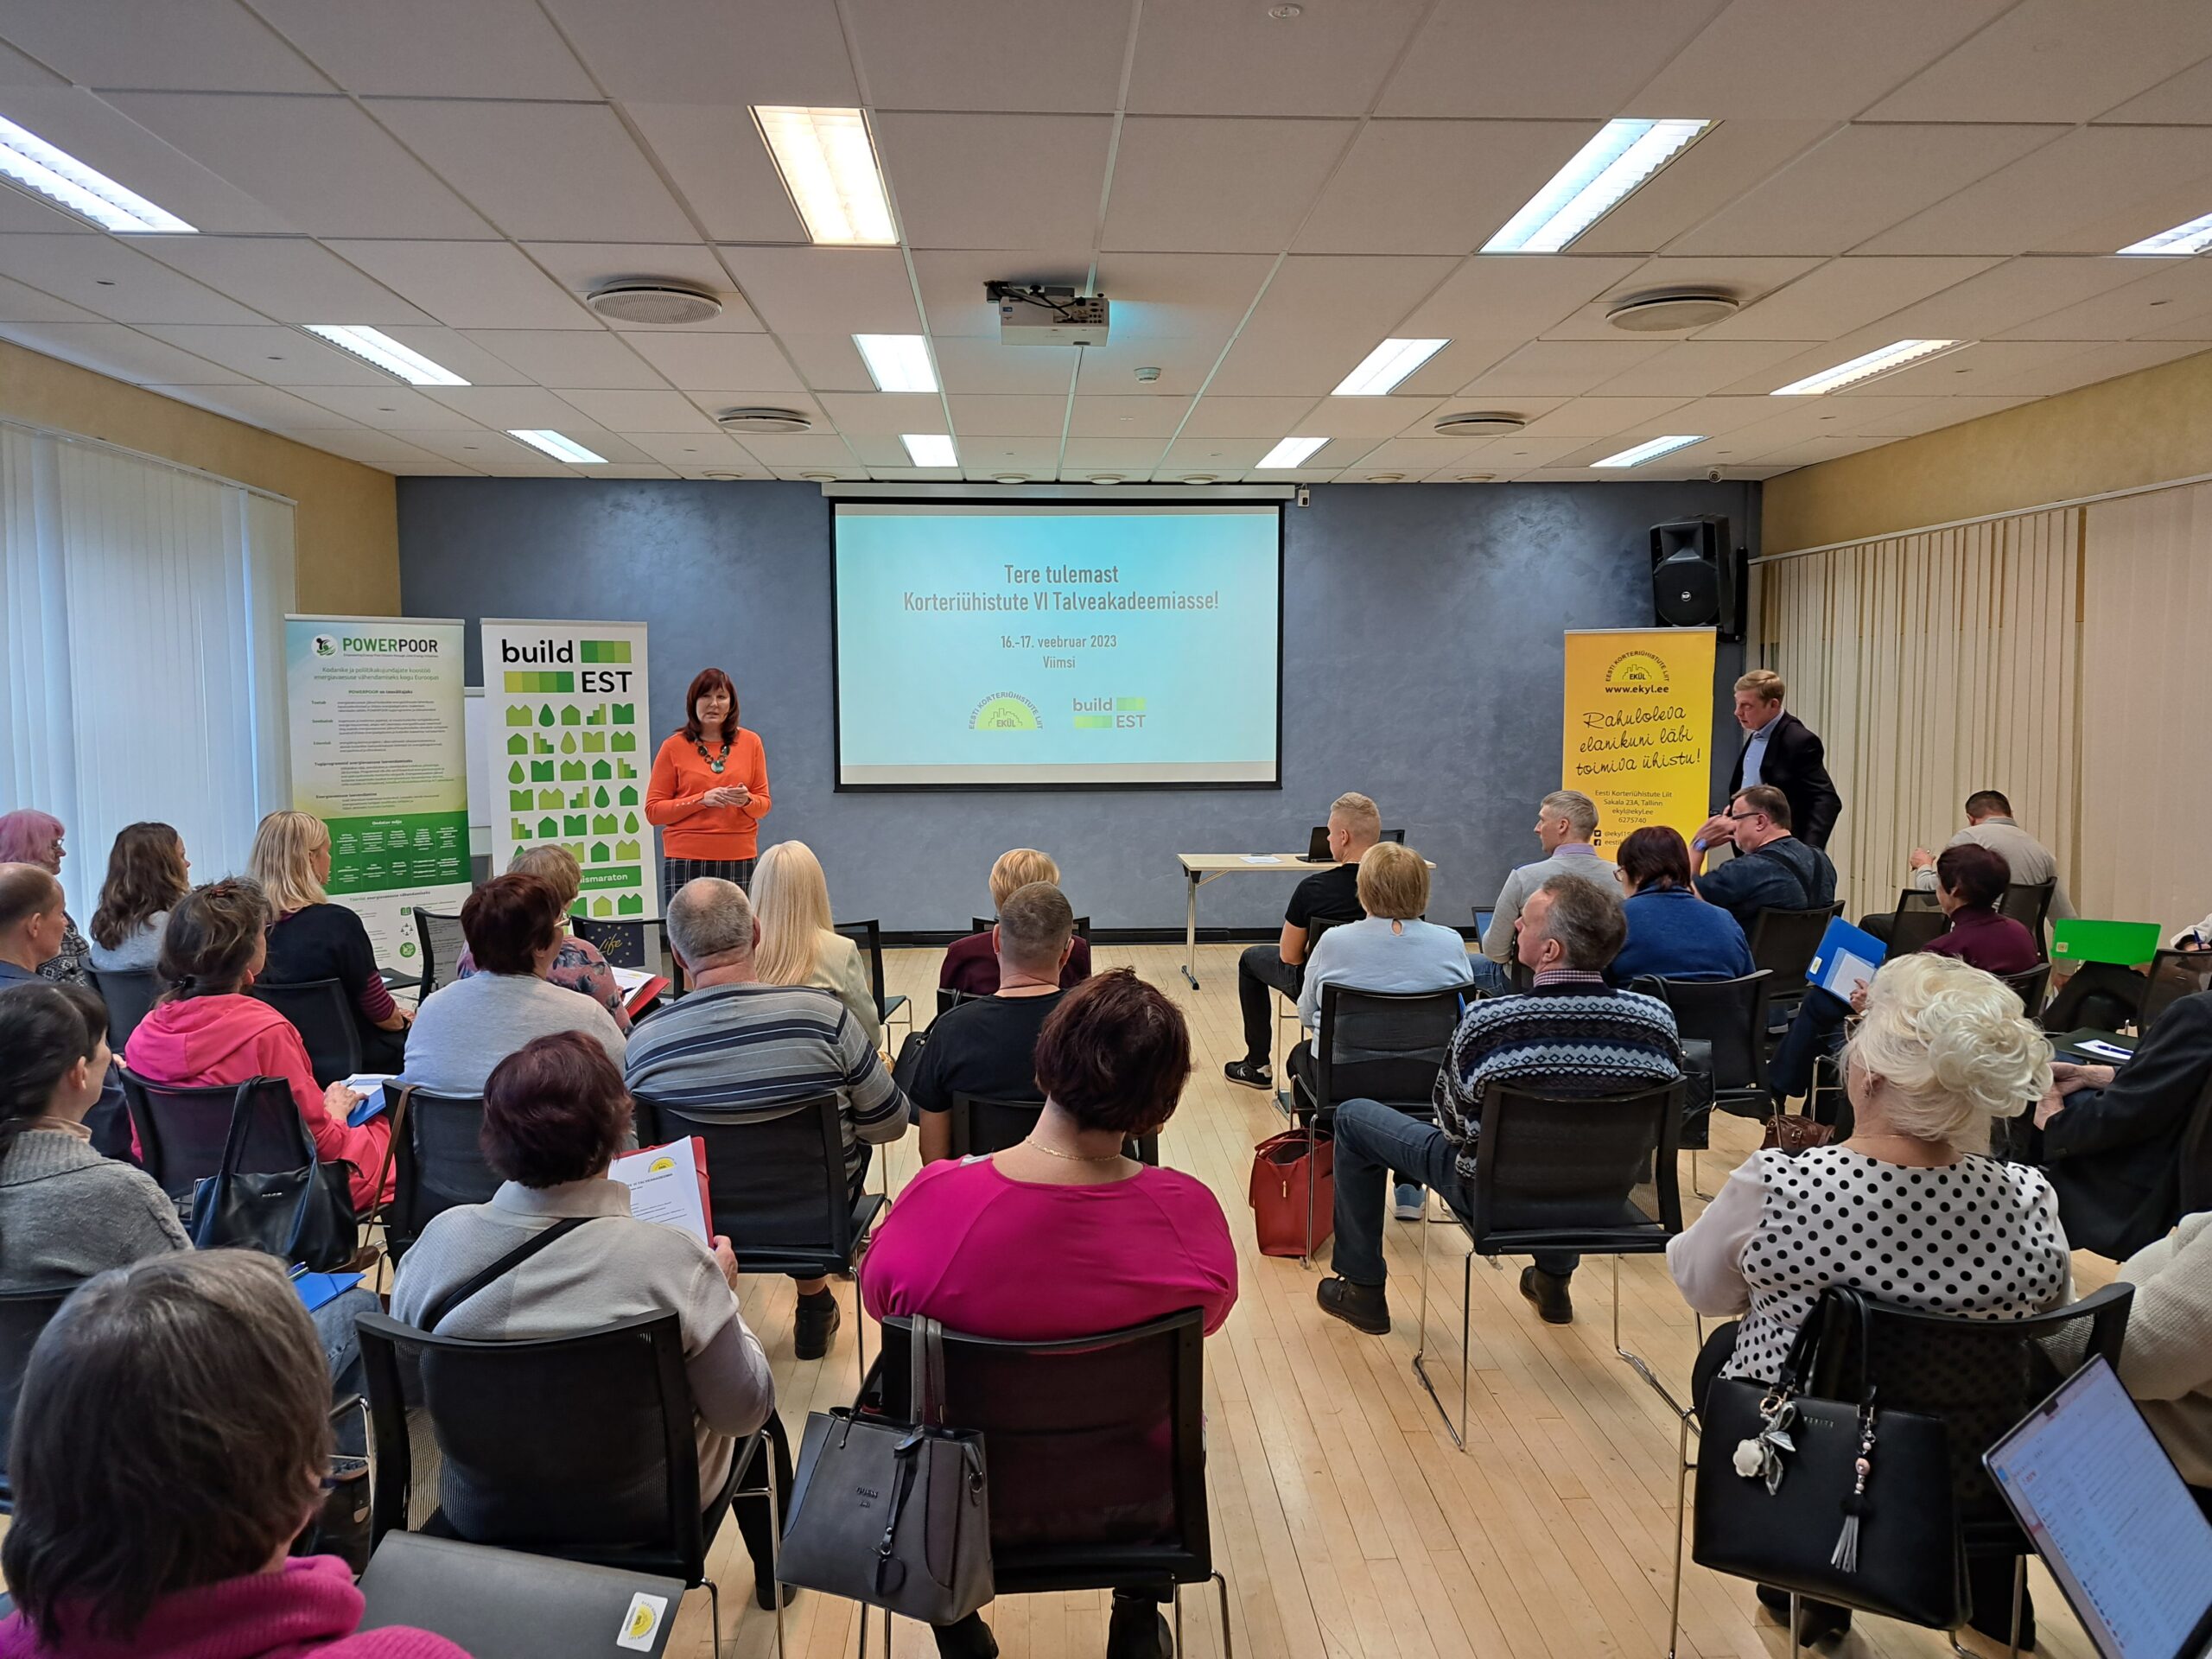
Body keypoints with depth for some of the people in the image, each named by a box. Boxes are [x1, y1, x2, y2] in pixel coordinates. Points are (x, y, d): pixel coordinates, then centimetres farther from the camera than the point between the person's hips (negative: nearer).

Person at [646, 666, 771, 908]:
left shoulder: (750, 742, 9)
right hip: (686, 861, -1)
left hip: (739, 860, 1)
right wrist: (702, 799, -11)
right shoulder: (674, 746, 4)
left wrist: (747, 800, -9)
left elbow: (764, 805, 13)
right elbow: (653, 811, 1)